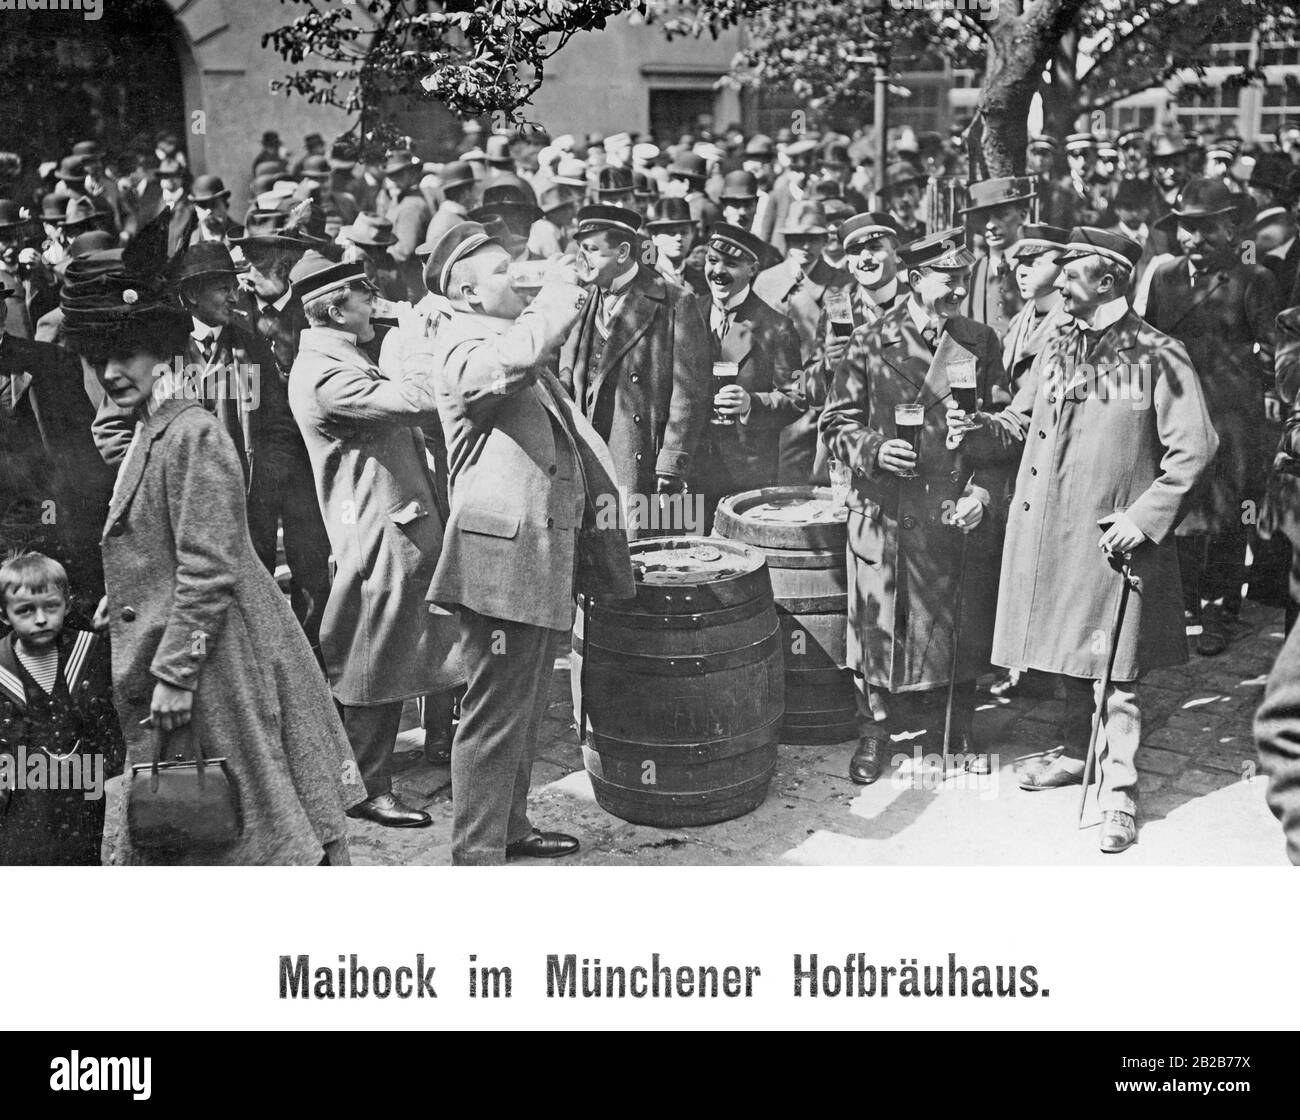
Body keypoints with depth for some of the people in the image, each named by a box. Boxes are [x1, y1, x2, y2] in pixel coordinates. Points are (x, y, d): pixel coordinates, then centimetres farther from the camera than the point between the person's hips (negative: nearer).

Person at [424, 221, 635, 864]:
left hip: (542, 552, 10)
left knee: (525, 707, 19)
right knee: (496, 712, -6)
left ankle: (508, 826, 31)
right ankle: (476, 854, 2)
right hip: (502, 552, -10)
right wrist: (555, 297, -18)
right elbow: (513, 358, -34)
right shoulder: (462, 346, -12)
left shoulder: (510, 340, 20)